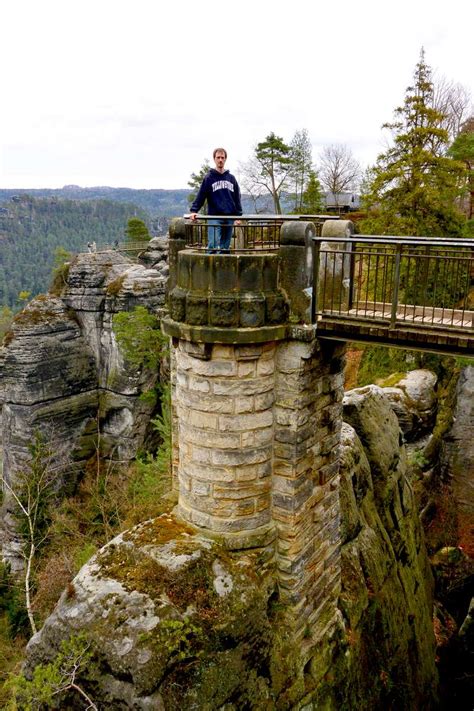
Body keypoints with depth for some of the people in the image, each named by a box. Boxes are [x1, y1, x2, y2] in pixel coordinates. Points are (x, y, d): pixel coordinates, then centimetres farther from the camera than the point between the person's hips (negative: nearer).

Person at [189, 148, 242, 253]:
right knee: (214, 245, -14)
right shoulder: (209, 177, 3)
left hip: (229, 217, 4)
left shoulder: (231, 178, 14)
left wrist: (239, 215, 10)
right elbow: (200, 196, -3)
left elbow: (237, 198, 16)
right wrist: (194, 210, -16)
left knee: (225, 247, 4)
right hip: (214, 217, -4)